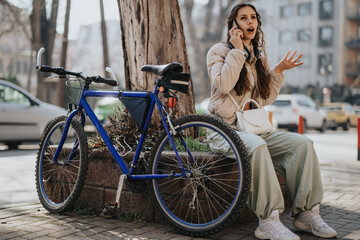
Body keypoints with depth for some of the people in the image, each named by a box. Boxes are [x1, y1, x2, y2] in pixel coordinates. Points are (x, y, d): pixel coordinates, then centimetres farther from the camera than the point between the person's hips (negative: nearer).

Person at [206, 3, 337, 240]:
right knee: (257, 146, -38)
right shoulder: (219, 51, 3)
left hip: (254, 127, 6)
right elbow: (223, 85, -17)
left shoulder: (259, 56, 20)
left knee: (303, 143, -17)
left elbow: (264, 98, 16)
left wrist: (278, 71, 6)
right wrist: (238, 50, -11)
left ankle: (307, 213, -15)